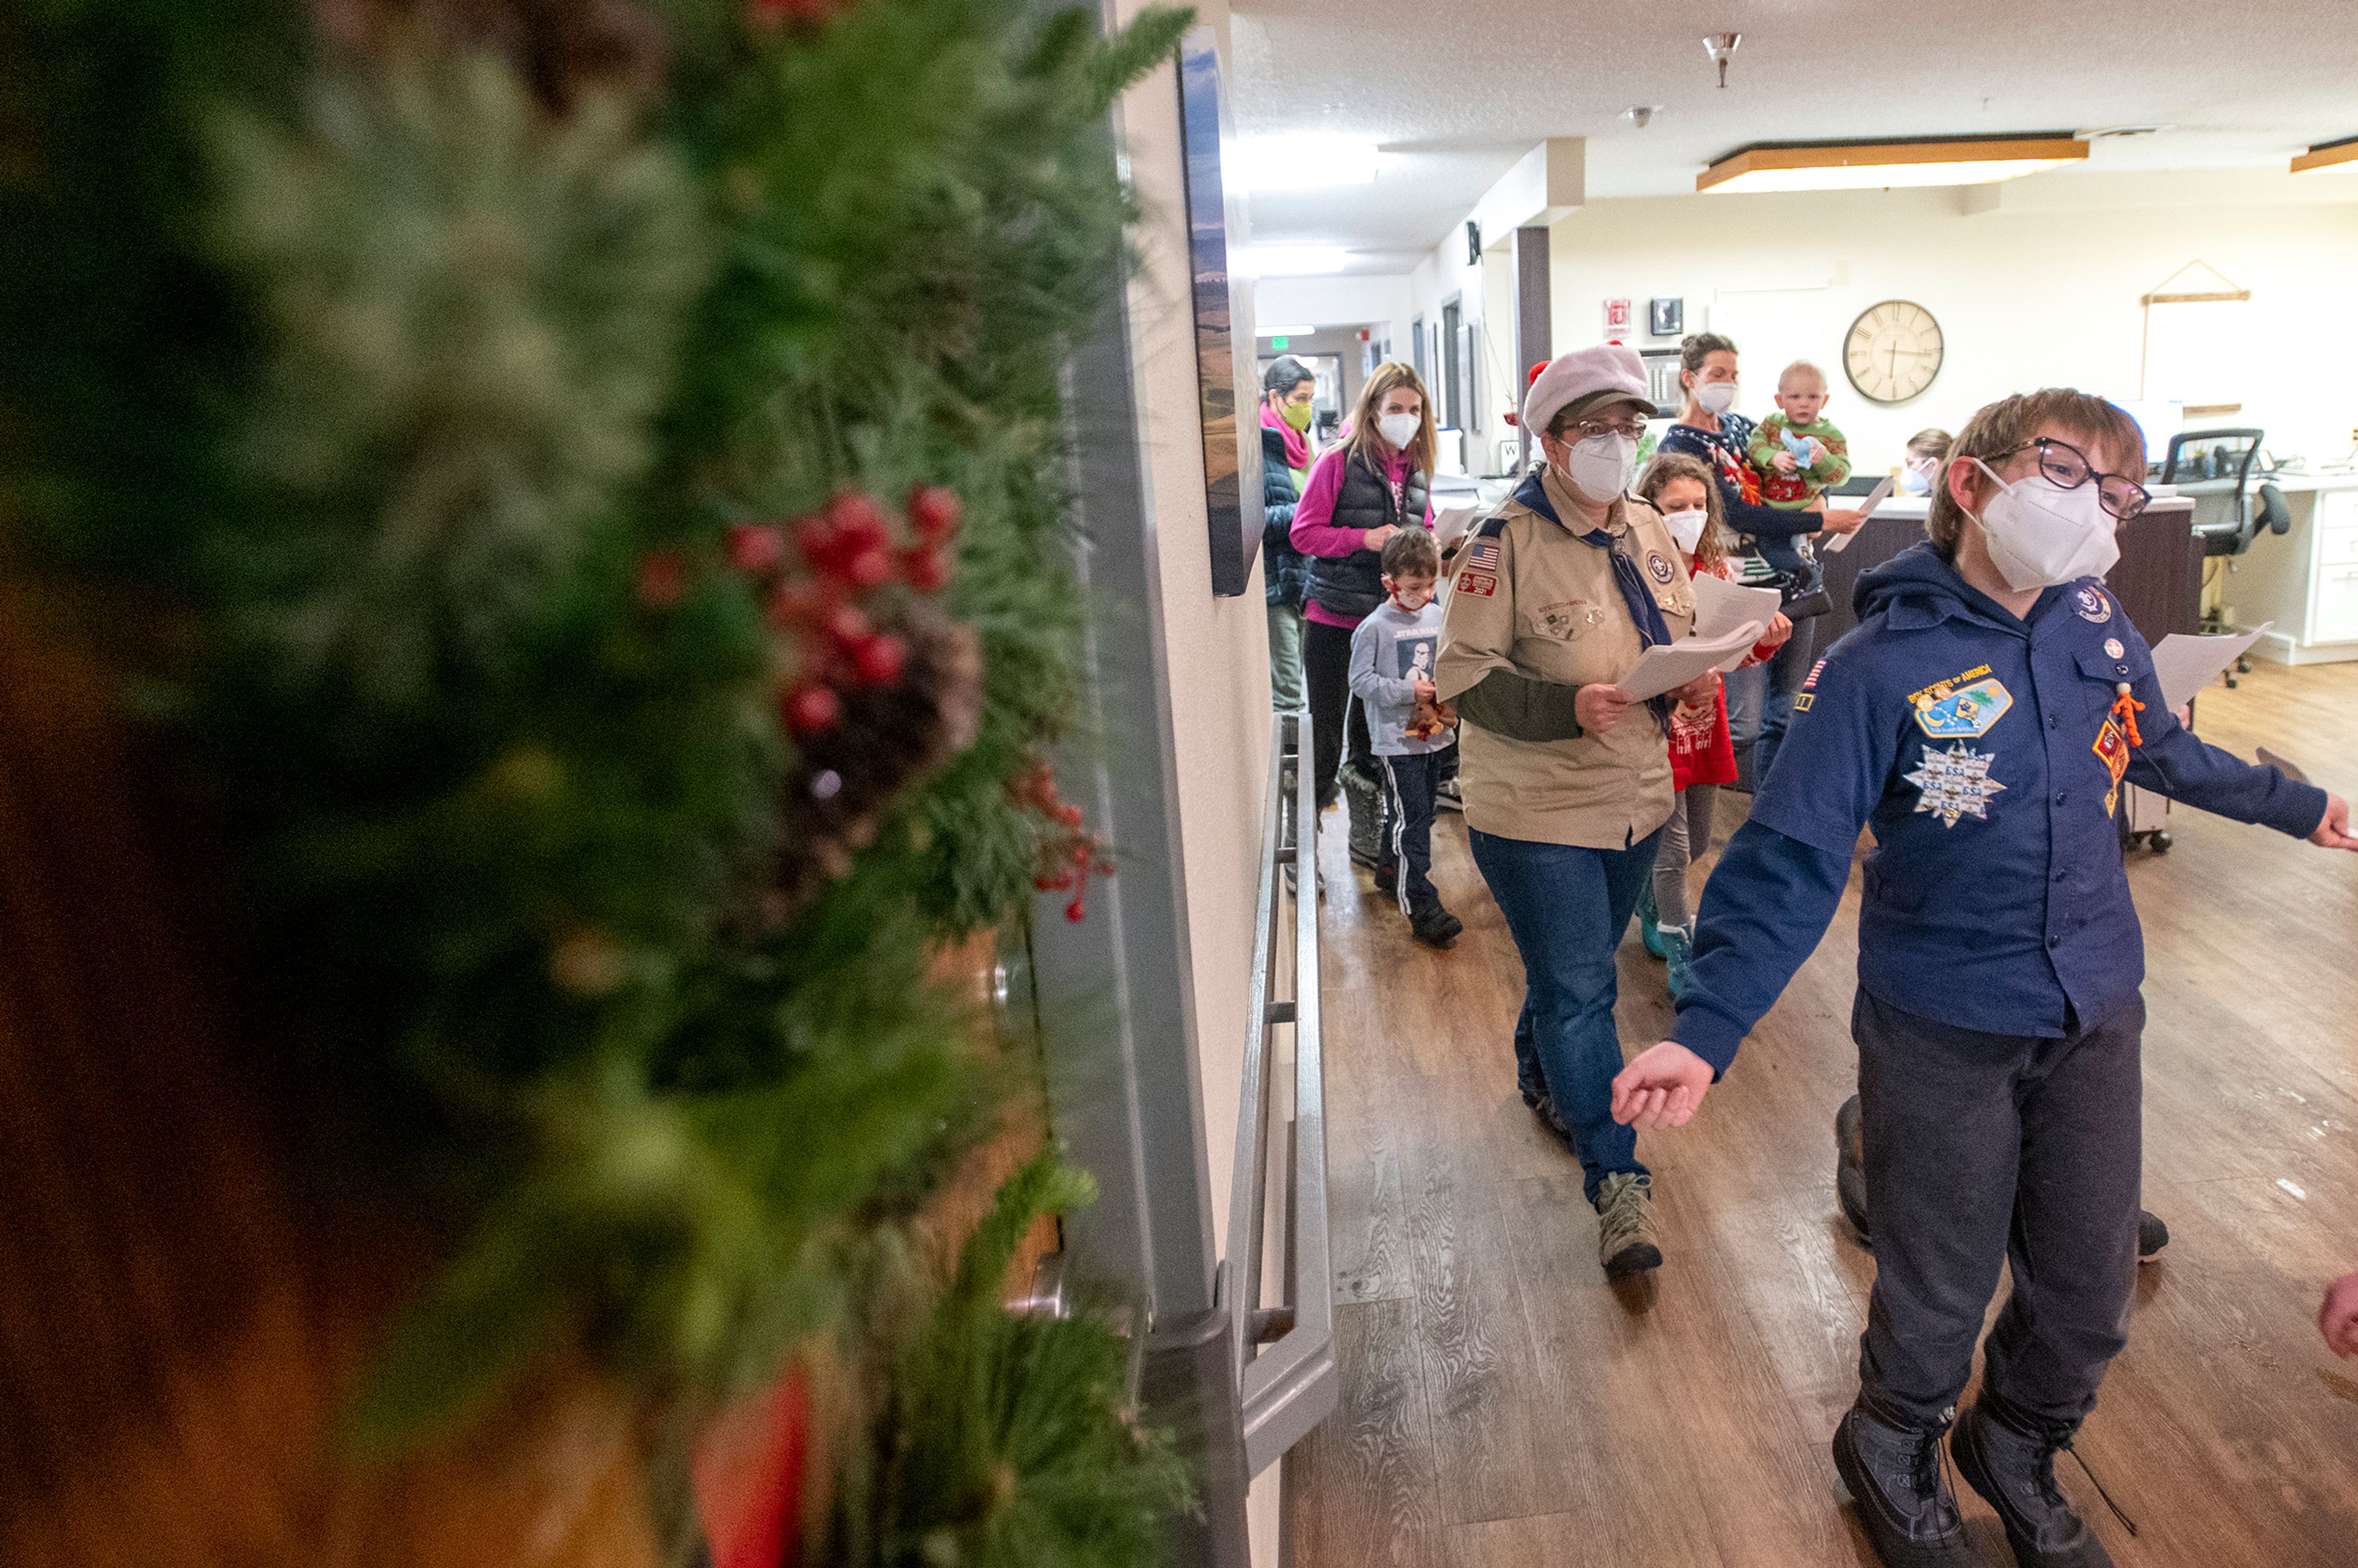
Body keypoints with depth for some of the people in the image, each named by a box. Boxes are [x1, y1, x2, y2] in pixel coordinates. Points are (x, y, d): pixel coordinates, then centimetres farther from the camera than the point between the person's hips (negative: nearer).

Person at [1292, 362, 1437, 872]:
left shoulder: (1416, 469, 10)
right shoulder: (1339, 461, -8)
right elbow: (1304, 533, -10)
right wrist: (1365, 538, -20)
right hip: (1334, 618, -5)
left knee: (1375, 735, 16)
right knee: (1324, 734, 0)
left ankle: (1367, 837, 29)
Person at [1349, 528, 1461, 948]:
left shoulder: (1438, 617, 7)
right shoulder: (1374, 627, -11)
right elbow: (1361, 681, -12)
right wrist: (1409, 691, -18)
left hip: (1434, 734, 7)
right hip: (1396, 740, -7)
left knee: (1423, 812, 17)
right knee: (1411, 820, -8)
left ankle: (1394, 871, 39)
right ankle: (1422, 909, -8)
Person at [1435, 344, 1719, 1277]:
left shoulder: (1647, 529, 8)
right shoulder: (1508, 539, -15)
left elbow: (1684, 632, 19)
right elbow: (1464, 672, -19)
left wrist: (1696, 678, -4)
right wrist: (1567, 707, -32)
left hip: (1634, 798, 7)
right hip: (1536, 809, -7)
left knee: (1574, 971, 23)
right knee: (1579, 989, -3)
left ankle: (1544, 1079, 49)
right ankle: (1618, 1185, 7)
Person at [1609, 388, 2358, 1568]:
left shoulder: (2094, 618, -2)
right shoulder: (1879, 666, -19)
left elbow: (2161, 750, 19)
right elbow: (1789, 863, -23)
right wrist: (1703, 1030, -32)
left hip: (2096, 1015, 5)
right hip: (1943, 1035, -5)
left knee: (2090, 1291, 18)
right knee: (1938, 1297, 11)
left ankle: (2016, 1449, 49)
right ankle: (1893, 1455, 43)